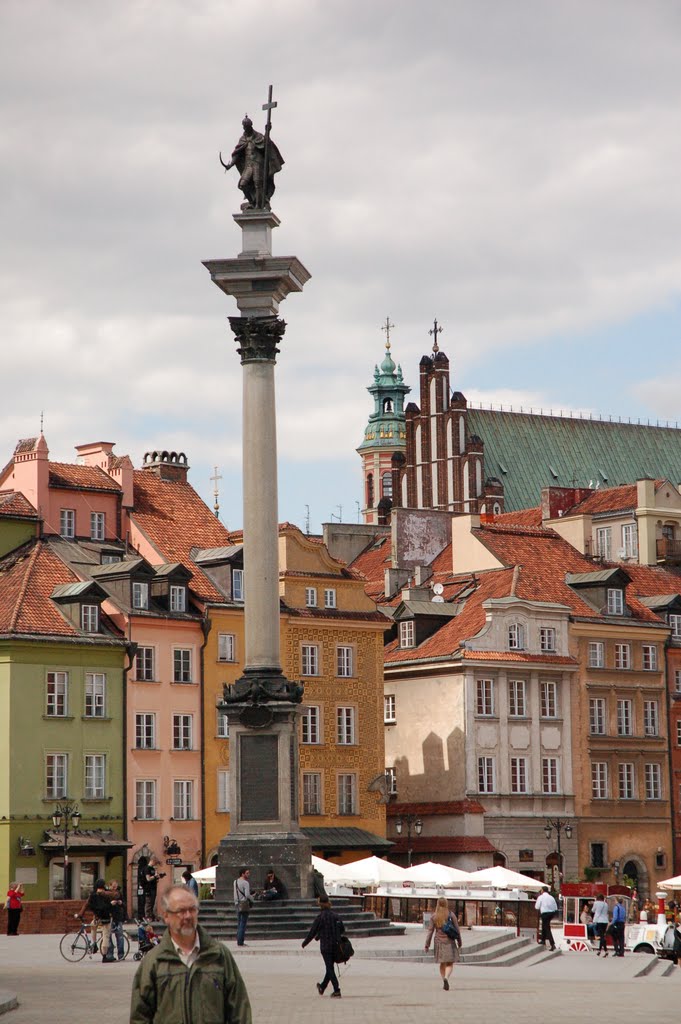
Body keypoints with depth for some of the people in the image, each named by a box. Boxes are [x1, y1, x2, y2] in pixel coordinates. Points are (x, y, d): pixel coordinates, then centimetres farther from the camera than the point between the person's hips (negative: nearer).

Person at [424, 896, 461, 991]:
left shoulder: (434, 916, -1)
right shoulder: (451, 915, -5)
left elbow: (430, 931, -2)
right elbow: (457, 930, -1)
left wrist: (427, 945, 3)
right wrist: (459, 943, 10)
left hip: (438, 942, 2)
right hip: (449, 942, -2)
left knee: (442, 964, 16)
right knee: (450, 964, 1)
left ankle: (444, 982, 16)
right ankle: (446, 978, -25)